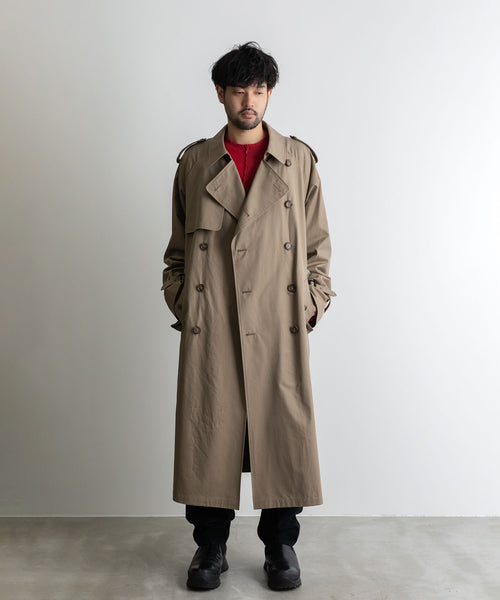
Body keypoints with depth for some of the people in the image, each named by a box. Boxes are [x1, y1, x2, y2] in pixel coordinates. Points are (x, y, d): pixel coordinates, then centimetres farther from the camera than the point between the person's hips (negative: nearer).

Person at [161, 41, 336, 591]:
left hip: (280, 323, 0)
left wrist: (314, 301, 3)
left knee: (283, 430, 3)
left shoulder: (299, 159, 8)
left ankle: (280, 544, 22)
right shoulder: (194, 162, 9)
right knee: (208, 431, 4)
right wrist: (181, 302, 4)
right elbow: (178, 247, 13)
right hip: (209, 326, 0)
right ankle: (210, 546, 21)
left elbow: (317, 242, 11)